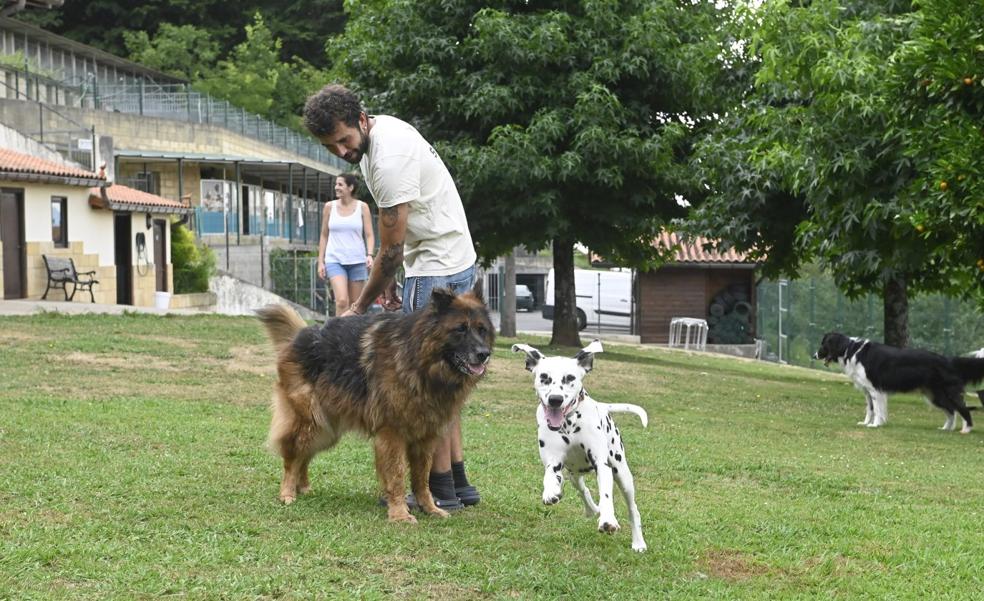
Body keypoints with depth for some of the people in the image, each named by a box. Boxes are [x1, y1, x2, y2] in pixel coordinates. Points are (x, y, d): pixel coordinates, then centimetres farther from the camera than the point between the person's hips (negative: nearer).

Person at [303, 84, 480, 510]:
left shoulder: (389, 162, -26)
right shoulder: (381, 132, 7)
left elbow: (391, 249, -18)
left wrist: (360, 306, -7)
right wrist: (388, 280, 9)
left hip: (438, 268, -11)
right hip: (450, 262, 11)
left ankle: (441, 488, -1)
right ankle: (457, 481, 18)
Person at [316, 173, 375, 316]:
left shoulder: (362, 207, 2)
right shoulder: (330, 207, 5)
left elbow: (369, 235, 2)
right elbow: (324, 235, 10)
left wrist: (370, 254, -16)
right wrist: (320, 261, 6)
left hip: (357, 261, 1)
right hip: (335, 260, -1)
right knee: (342, 300, -20)